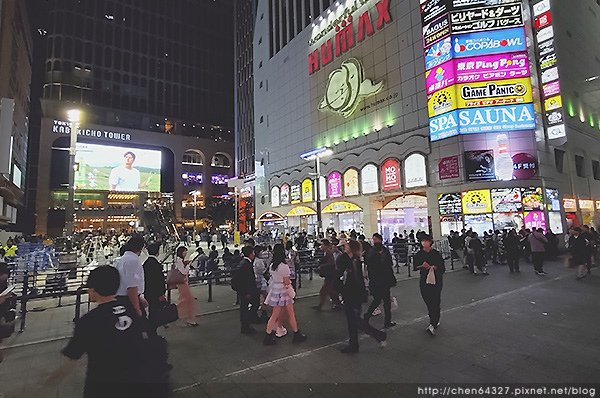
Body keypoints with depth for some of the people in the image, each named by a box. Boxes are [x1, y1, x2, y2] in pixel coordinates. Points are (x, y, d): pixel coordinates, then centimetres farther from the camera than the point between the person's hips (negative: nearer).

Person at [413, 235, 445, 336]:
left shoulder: (436, 254, -6)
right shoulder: (419, 254, 2)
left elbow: (443, 268, -5)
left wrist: (434, 267, -22)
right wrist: (422, 266, -13)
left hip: (436, 280, -3)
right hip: (424, 281, 3)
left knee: (435, 302, -7)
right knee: (428, 302, 10)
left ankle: (432, 325, -9)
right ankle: (435, 321, 27)